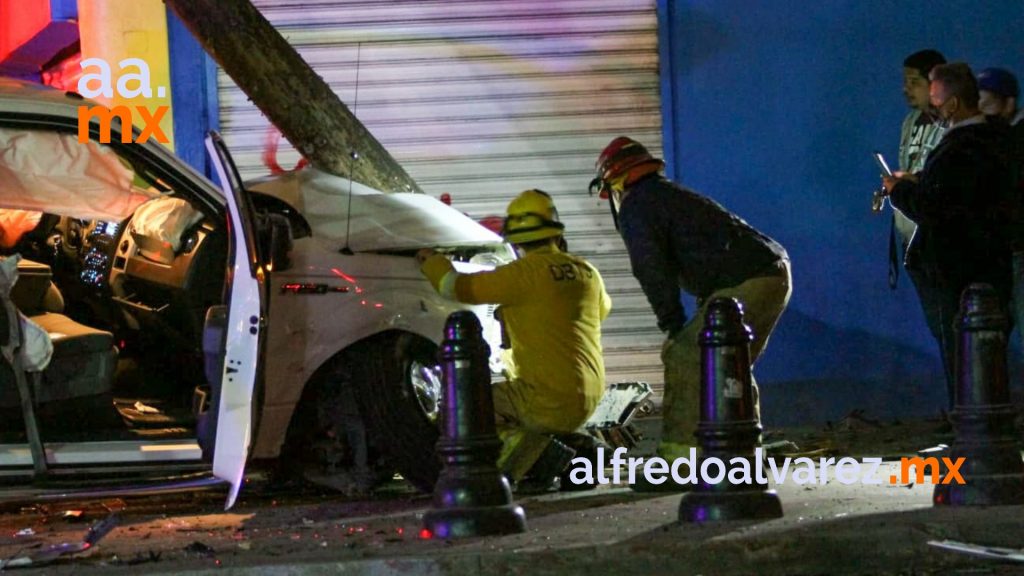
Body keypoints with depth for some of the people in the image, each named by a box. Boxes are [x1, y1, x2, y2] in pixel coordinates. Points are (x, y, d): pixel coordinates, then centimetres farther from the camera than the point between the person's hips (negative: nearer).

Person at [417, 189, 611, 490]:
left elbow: (459, 286, -11)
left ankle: (536, 451, -11)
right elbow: (603, 308, 29)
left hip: (552, 401, -8)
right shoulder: (587, 273, 7)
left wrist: (432, 261, 9)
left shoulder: (527, 272, -14)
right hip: (589, 397, 8)